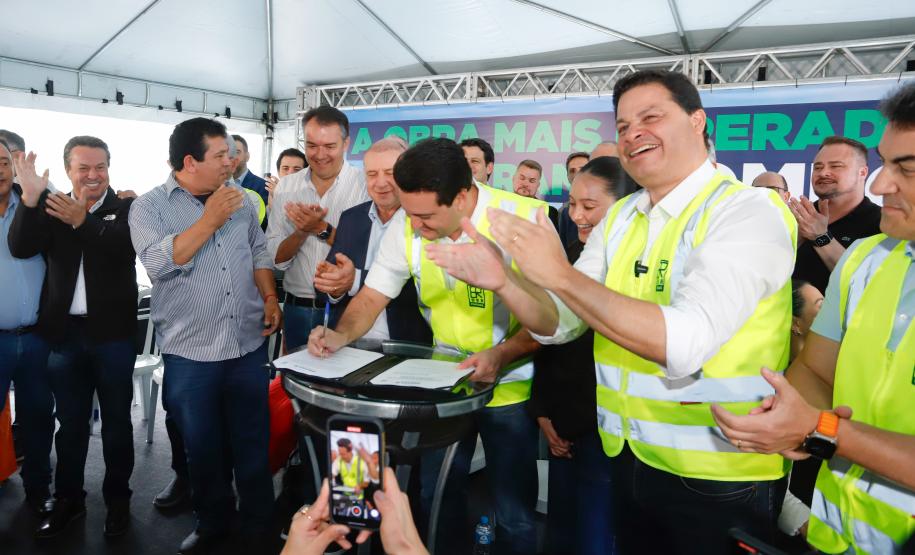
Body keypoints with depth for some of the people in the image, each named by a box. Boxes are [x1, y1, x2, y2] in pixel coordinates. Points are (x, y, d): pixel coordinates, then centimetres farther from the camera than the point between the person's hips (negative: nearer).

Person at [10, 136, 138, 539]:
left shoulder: (127, 207, -1)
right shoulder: (51, 206, 6)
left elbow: (128, 247, -18)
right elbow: (20, 248, -8)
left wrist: (83, 220, -29)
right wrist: (30, 198, -18)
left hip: (112, 332, -2)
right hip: (64, 332, 2)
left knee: (116, 420, 9)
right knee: (70, 422, 14)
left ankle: (118, 499, 23)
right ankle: (68, 499, 29)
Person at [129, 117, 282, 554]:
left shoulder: (241, 199, 8)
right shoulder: (149, 207, -4)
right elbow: (159, 263, -19)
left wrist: (270, 297, 1)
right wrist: (210, 218, -19)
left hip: (249, 345, 3)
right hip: (190, 353, -2)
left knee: (253, 441, 12)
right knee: (202, 446, 13)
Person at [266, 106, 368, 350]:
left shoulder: (366, 185, -8)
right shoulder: (286, 186, 4)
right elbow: (276, 257, 0)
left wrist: (322, 229, -22)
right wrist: (302, 231, -16)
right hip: (297, 309, 3)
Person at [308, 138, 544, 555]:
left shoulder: (525, 220, -22)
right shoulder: (407, 225, -11)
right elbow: (373, 295, 0)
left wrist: (502, 355, -30)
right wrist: (342, 335, -19)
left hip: (509, 387, -3)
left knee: (514, 516, 9)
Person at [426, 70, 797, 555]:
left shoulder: (749, 213, -16)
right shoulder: (619, 219, 4)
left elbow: (684, 342, -30)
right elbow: (559, 324, 3)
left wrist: (561, 275, -29)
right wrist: (502, 280, -16)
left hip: (719, 478, -6)